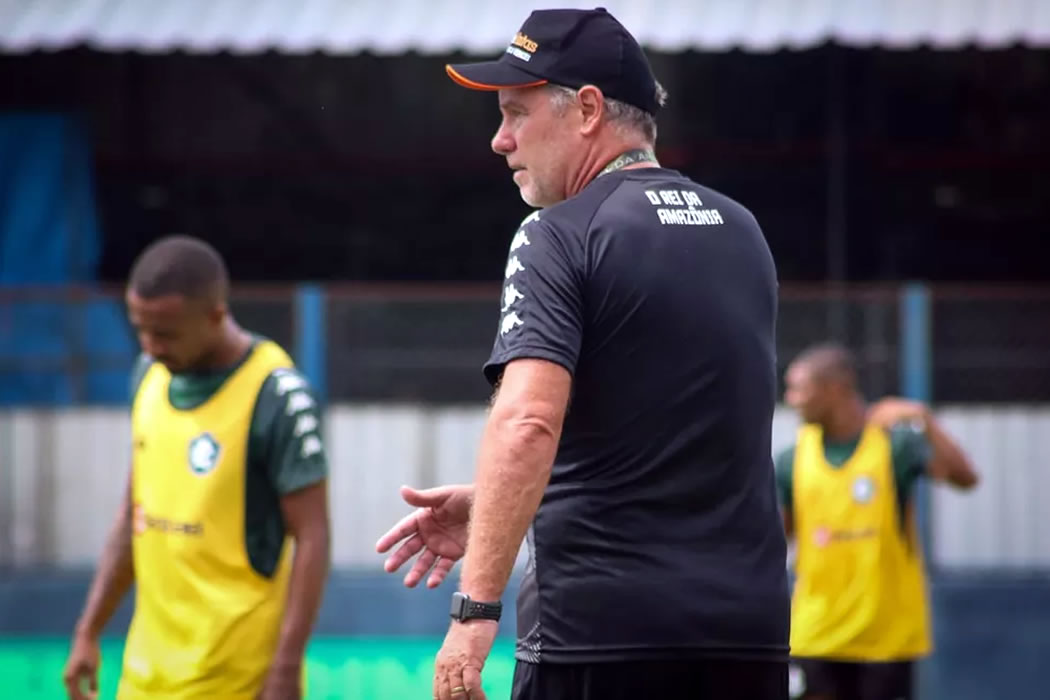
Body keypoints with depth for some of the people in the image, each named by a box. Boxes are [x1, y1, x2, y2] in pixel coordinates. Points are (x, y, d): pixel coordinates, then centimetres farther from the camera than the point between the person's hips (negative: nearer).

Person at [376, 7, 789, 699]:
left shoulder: (557, 237, -7)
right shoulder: (742, 232, 15)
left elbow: (528, 426, -20)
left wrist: (476, 607, -22)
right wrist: (492, 506, 20)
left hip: (601, 624, -6)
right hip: (751, 627, 6)